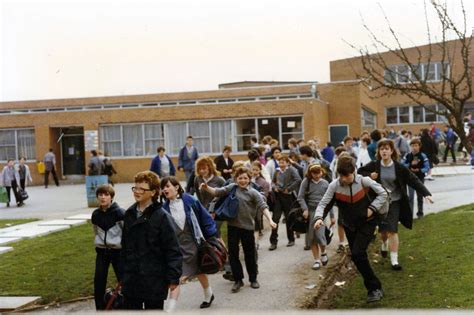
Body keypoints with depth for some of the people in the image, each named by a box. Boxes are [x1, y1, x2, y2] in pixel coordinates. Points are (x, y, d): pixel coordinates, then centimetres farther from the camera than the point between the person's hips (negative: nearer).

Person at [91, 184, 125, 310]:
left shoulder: (119, 213, -12)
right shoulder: (95, 214, 4)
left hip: (117, 250, -4)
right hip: (101, 251, 4)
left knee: (123, 280, 0)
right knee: (99, 280, 2)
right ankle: (100, 309, 13)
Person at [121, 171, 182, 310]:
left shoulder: (161, 216, -12)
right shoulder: (129, 214, 6)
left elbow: (173, 250, -13)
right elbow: (125, 246, 14)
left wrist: (173, 278, -15)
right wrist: (123, 274, 14)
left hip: (154, 280, -5)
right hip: (131, 280, 5)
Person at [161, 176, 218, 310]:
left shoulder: (190, 201, -12)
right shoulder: (164, 208, -5)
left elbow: (206, 219, -5)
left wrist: (213, 238, -4)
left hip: (193, 244, -1)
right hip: (176, 247, 1)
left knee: (199, 272, 20)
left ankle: (208, 295, 48)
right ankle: (169, 310, -7)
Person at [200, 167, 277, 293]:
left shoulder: (253, 193, -5)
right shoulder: (232, 188, 4)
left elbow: (263, 206, -11)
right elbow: (218, 192, 3)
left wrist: (270, 220, -23)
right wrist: (207, 188, -15)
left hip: (247, 227, -2)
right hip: (232, 226, 2)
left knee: (250, 254, 10)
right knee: (233, 254, 5)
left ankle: (253, 279, 27)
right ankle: (238, 280, 18)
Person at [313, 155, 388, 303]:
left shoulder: (363, 181, -18)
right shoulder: (334, 185, -15)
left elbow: (382, 193, -6)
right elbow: (323, 204, -12)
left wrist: (372, 208, -16)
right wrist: (319, 218, -31)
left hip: (367, 223, -4)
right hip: (350, 225, 4)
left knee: (357, 253, -20)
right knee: (357, 257, 8)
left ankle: (374, 288, -7)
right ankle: (373, 288, 26)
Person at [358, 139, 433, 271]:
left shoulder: (399, 168, -10)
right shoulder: (374, 166, -7)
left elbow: (414, 181, -10)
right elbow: (359, 172, 4)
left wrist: (426, 193, -21)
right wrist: (369, 176, -17)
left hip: (394, 202, -2)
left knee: (392, 230, -9)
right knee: (383, 229, 15)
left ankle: (394, 260, -4)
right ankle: (384, 245, 49)